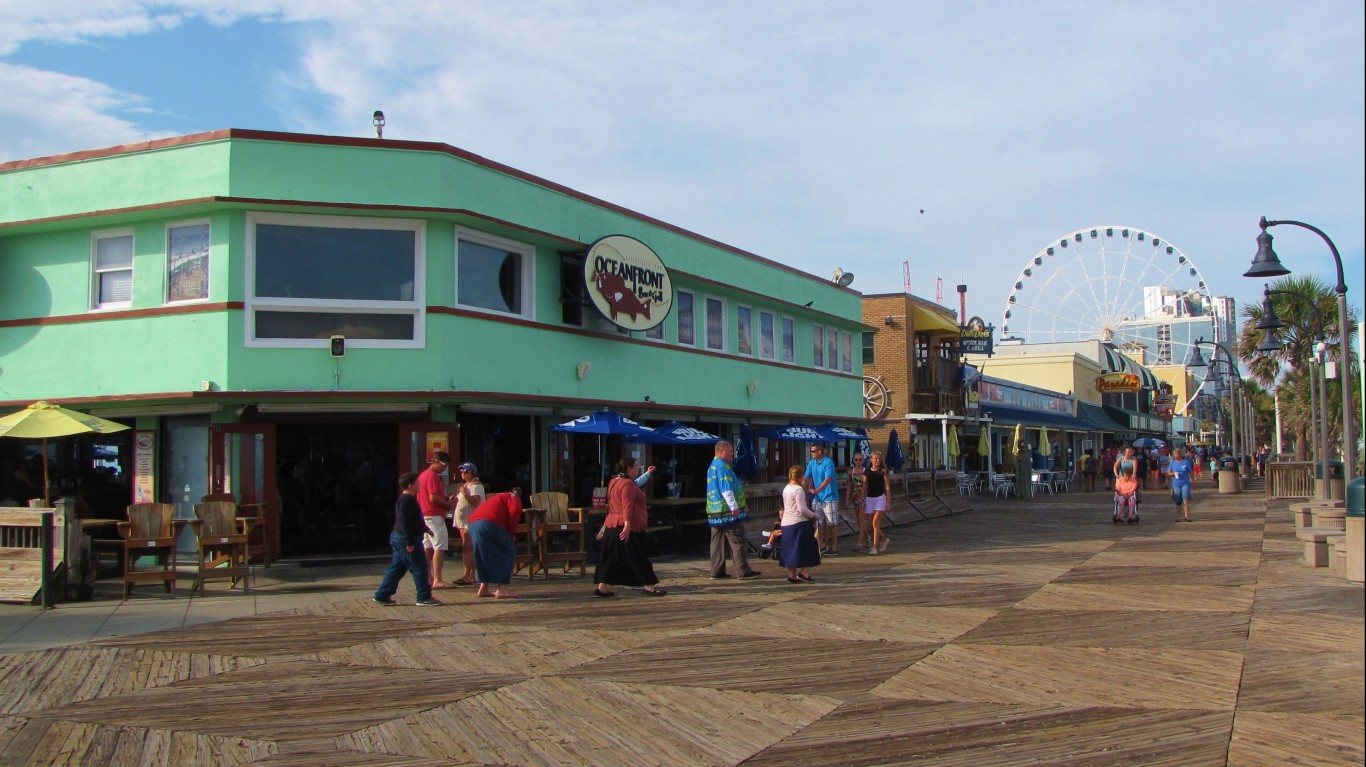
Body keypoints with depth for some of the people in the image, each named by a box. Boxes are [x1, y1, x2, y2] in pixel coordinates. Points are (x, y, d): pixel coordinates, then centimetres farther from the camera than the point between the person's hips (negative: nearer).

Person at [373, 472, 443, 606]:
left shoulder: (405, 499, 15)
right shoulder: (407, 500, -18)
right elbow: (403, 522, -24)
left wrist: (424, 528, 37)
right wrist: (410, 542, -25)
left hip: (398, 538, 11)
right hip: (406, 540, -11)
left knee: (396, 568, 13)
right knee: (419, 568, -3)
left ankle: (382, 596, 15)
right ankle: (424, 597, 2)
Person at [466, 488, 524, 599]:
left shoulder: (498, 497, 38)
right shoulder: (515, 498, 15)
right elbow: (514, 514, -4)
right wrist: (511, 535, 5)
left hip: (472, 523, 8)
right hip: (489, 523, -8)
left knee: (484, 556, 22)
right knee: (508, 553, 2)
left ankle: (483, 589, 23)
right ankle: (501, 590, -4)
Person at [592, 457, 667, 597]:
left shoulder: (613, 482, 17)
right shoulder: (628, 484, -14)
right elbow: (627, 506, -24)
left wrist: (605, 526, 30)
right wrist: (627, 524, -30)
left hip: (612, 525, 9)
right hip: (628, 527, -9)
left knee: (611, 557, 8)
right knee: (638, 557, -1)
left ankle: (602, 587, 4)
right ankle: (650, 587, 5)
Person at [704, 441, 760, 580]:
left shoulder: (713, 466, 18)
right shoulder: (722, 466, -14)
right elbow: (726, 490, -21)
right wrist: (734, 507, -20)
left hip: (715, 511, 9)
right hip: (728, 511, -9)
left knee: (718, 543, 10)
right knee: (737, 542, -4)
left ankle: (717, 572, 11)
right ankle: (743, 571, -1)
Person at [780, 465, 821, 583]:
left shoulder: (786, 489, 12)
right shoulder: (799, 490, -13)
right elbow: (802, 509, -17)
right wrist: (814, 515, -5)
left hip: (786, 523, 8)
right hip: (799, 522, -8)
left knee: (791, 550, 10)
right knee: (805, 548, 1)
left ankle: (792, 575, 12)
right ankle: (804, 573, -3)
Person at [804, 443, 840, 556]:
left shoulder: (828, 463, -15)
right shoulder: (811, 463, 6)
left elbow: (827, 479, -24)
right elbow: (806, 478, 5)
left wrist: (817, 490, -34)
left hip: (829, 497, -7)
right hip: (817, 497, 7)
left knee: (832, 523, 1)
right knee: (820, 523, 9)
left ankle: (834, 547, 8)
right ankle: (823, 546, 18)